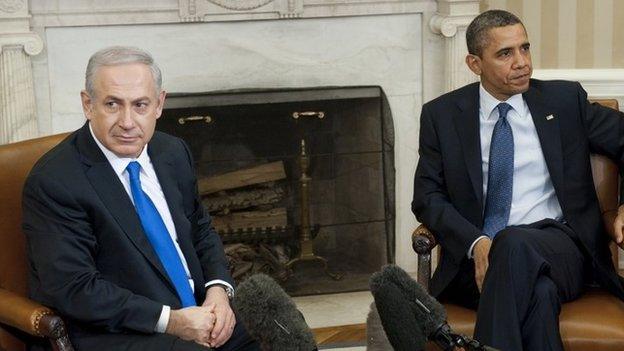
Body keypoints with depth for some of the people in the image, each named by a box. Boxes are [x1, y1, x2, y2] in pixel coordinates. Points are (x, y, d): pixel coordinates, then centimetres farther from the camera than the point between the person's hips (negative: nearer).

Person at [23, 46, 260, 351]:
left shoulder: (174, 153, 7)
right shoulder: (53, 182, -14)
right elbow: (72, 289, -18)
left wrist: (218, 289, -3)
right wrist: (169, 321, -21)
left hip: (195, 312, 7)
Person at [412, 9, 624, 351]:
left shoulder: (564, 99, 11)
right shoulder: (441, 114, 9)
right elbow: (427, 196, 4)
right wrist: (476, 242, -15)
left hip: (559, 247, 1)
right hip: (477, 255, 0)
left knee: (514, 242, -36)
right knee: (539, 294, -35)